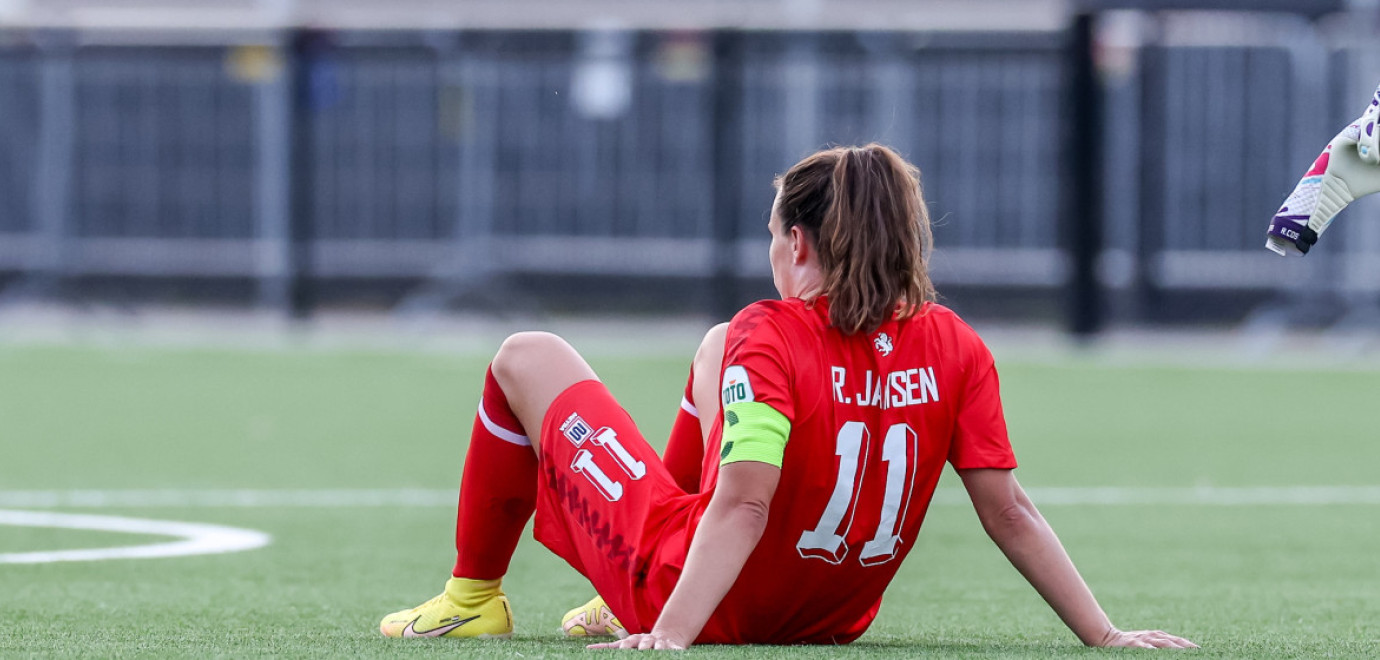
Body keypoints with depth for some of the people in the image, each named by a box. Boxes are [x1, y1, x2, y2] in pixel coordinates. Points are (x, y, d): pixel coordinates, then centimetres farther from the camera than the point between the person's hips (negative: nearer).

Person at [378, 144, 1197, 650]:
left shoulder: (771, 337, -24)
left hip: (719, 606, -6)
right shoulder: (954, 349, -11)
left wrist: (670, 637, -37)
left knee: (528, 357, 14)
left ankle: (474, 599, 28)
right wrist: (1105, 635, -10)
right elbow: (1009, 509, -13)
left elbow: (744, 504, -33)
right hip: (832, 615, 6)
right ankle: (637, 604, 42)